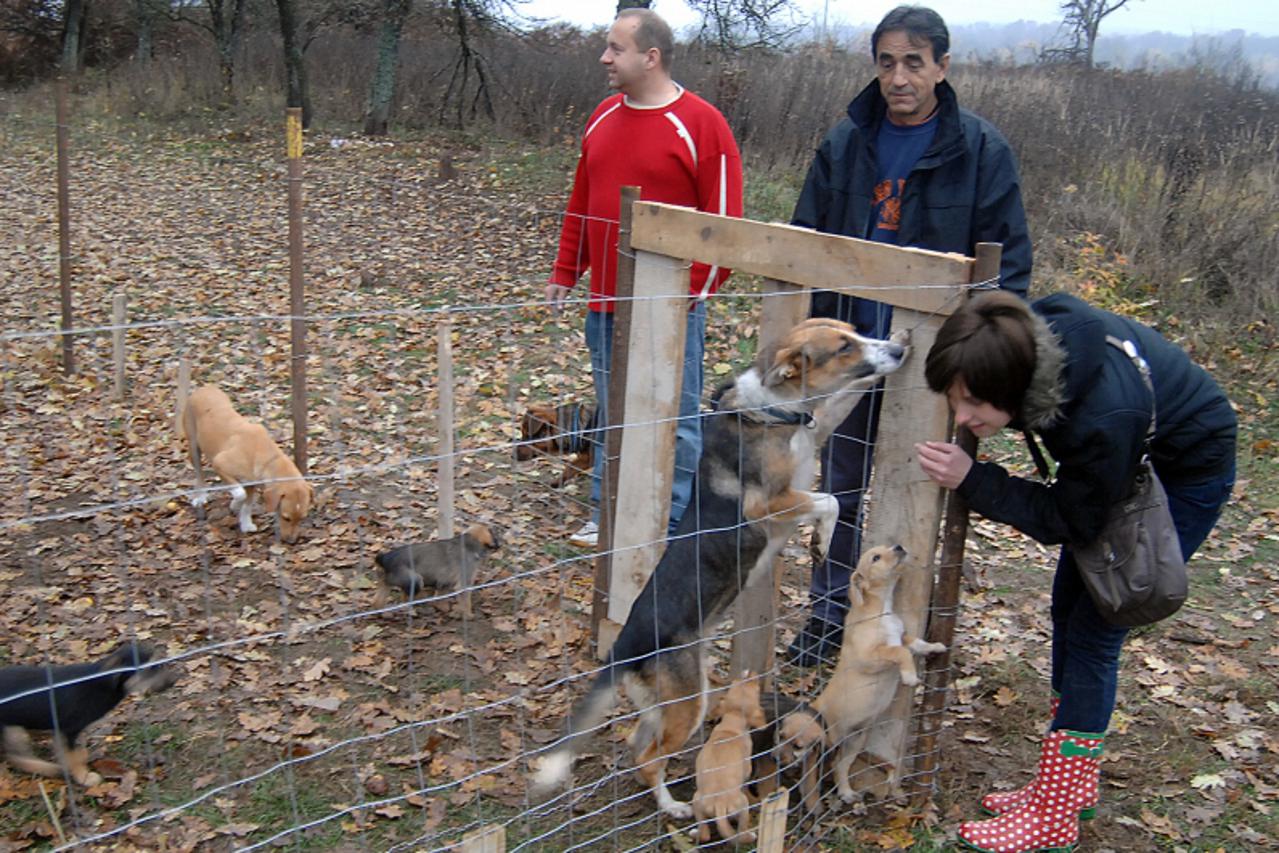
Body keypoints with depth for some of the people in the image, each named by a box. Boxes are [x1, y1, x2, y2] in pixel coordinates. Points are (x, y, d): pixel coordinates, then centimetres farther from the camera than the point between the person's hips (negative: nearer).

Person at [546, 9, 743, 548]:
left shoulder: (701, 125, -9)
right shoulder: (604, 117, 11)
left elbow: (723, 219, -11)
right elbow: (581, 204, 17)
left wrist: (693, 292, -14)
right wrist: (564, 274, 14)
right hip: (606, 301, 6)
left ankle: (670, 528, 15)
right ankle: (607, 516, 26)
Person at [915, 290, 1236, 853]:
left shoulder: (1103, 415, -43)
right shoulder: (1029, 339, -26)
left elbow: (1071, 522, -27)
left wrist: (972, 480, -35)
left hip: (1186, 473, -8)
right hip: (1124, 458, 8)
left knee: (1092, 631, -9)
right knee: (1068, 608, 11)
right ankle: (1071, 788, 24)